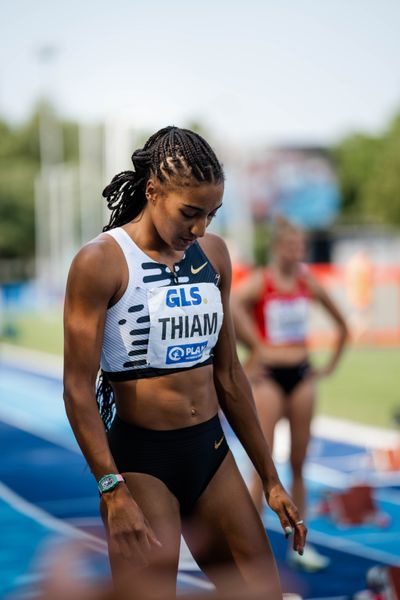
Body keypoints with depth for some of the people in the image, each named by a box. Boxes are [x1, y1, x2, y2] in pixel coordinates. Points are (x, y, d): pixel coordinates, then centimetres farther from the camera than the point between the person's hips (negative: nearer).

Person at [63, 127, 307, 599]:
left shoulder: (213, 254, 6)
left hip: (212, 453, 6)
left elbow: (228, 375, 12)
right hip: (140, 459, -6)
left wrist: (270, 478, 13)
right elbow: (78, 389, -14)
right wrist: (114, 493, -21)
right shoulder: (101, 261, -12)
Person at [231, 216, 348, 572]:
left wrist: (331, 365, 12)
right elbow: (231, 306, -30)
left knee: (299, 463, 9)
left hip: (301, 374, 5)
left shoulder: (308, 283, 6)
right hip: (270, 375, -5)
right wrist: (254, 348, -25)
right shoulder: (260, 282, -8)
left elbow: (342, 325, 18)